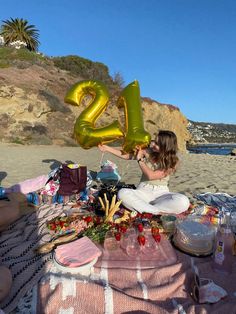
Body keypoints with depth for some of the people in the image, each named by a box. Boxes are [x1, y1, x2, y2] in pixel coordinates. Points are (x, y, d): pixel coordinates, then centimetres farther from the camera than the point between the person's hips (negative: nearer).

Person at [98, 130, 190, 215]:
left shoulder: (172, 161, -9)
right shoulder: (148, 151, -2)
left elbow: (151, 175, -15)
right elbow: (126, 155, 4)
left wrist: (139, 159, -10)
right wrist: (106, 148, -1)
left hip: (161, 193, -1)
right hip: (143, 191, 2)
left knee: (183, 202, -33)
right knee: (122, 193, -31)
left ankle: (144, 208, -25)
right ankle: (158, 212, -26)